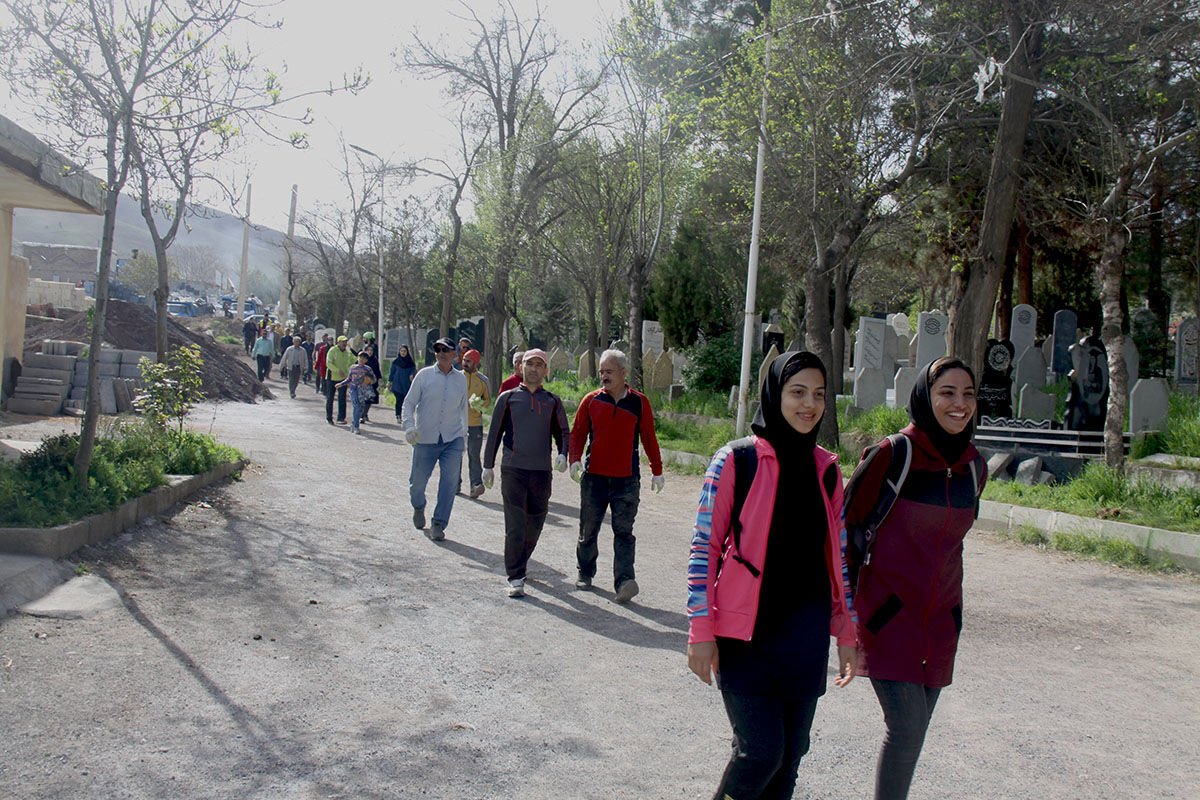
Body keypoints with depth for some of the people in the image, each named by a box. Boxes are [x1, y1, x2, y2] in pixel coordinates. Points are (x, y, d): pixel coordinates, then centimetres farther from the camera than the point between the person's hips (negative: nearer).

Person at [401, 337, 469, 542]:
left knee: (449, 481, -11)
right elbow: (409, 402, 2)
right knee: (418, 480, 6)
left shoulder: (461, 379, 9)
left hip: (453, 440, 1)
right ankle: (418, 507, 39)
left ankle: (438, 525, -5)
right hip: (425, 439, -1)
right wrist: (409, 426, -14)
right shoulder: (424, 375, 1)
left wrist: (464, 436, 20)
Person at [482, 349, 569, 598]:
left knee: (535, 523, 11)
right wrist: (488, 465, 8)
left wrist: (563, 454, -6)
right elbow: (495, 432, 10)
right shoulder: (508, 398, 6)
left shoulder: (553, 401, 10)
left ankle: (522, 558, 37)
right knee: (515, 525, -8)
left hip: (542, 471, 2)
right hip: (512, 469, -2)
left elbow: (562, 432, 14)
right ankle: (515, 577, -3)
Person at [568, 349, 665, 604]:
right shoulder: (591, 400, 4)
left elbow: (649, 438, 12)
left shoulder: (639, 402, 3)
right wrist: (575, 460, -8)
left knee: (623, 531, -9)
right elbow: (577, 433, 9)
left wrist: (657, 471, 14)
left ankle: (624, 582, -14)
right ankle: (585, 572, 31)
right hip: (594, 477, 2)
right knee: (588, 530, 11)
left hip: (627, 480, -1)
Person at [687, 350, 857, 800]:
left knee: (790, 752, 11)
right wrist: (701, 632, -10)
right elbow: (704, 548, -7)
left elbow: (837, 555, 14)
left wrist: (846, 631, 13)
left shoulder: (827, 470, 7)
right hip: (748, 632, -5)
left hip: (807, 635, 5)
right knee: (761, 749, -9)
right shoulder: (736, 461, -8)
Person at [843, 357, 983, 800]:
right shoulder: (891, 455, -13)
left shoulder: (972, 467, 5)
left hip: (939, 619, 6)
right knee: (906, 727, -12)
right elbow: (845, 524, -6)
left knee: (912, 732, 11)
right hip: (886, 614, -6)